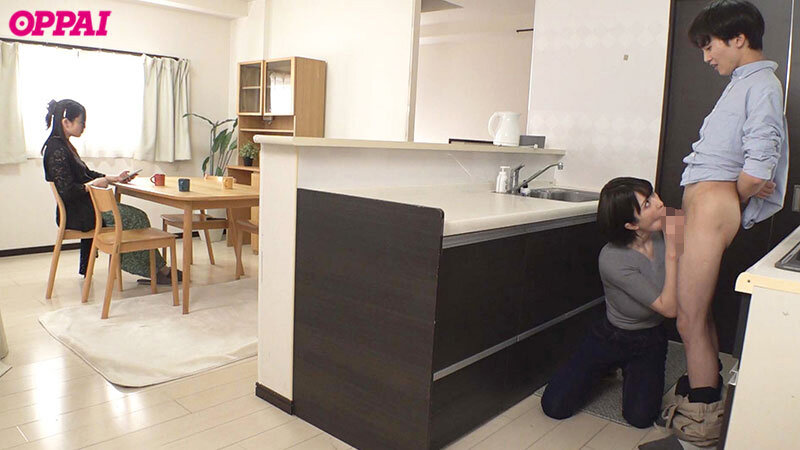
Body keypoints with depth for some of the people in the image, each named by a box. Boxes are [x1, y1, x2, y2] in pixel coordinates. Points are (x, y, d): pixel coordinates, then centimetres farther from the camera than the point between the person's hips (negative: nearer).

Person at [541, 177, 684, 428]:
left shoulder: (665, 232, -14)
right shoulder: (612, 259, -28)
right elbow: (668, 307, -25)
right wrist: (671, 252, -31)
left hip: (650, 341, 3)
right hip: (611, 338, -2)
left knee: (640, 417, -16)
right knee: (554, 406, -8)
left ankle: (631, 373, 16)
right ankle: (606, 370, 19)